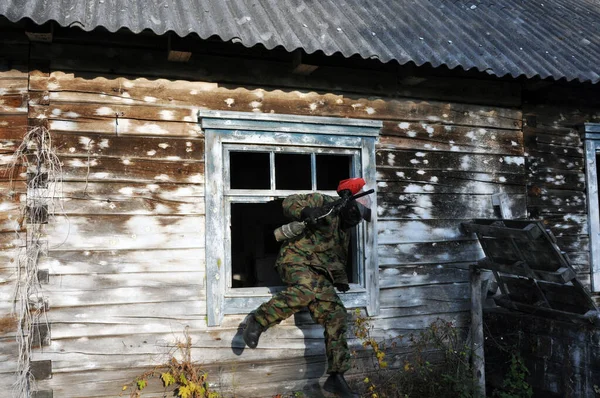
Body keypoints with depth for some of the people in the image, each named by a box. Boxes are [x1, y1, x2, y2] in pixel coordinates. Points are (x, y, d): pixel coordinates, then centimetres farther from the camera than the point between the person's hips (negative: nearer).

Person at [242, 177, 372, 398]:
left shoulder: (345, 230, 23)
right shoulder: (324, 203, -2)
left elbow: (338, 258, 31)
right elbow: (289, 202, -7)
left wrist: (341, 279, 13)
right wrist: (305, 212, -27)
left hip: (317, 272, 8)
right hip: (295, 257, -8)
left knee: (336, 315, -4)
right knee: (309, 287, -39)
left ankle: (336, 377, 0)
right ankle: (258, 320, -25)